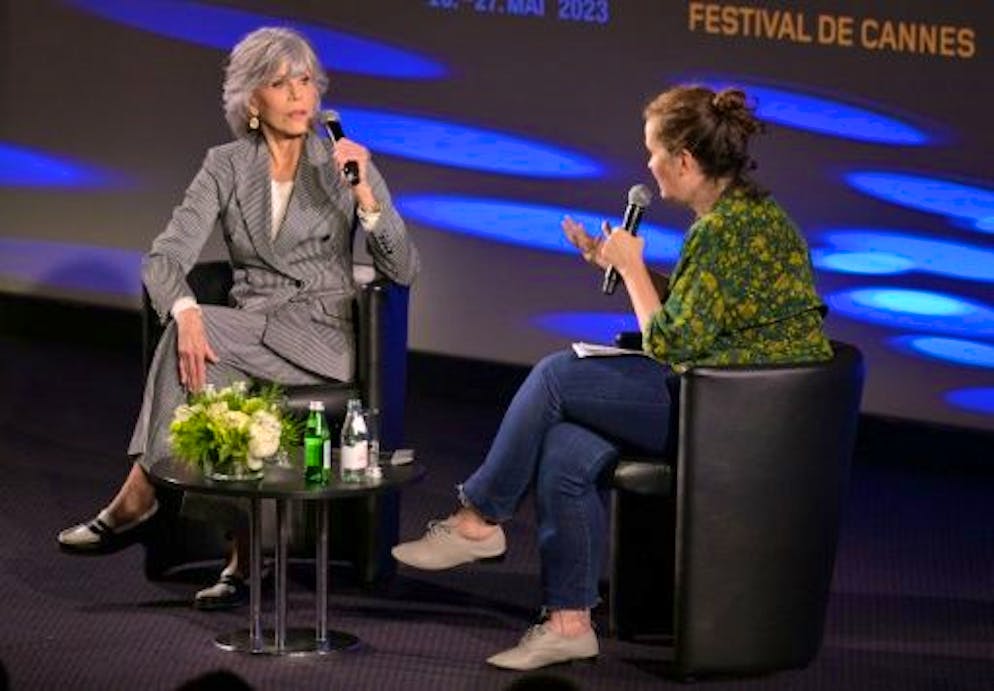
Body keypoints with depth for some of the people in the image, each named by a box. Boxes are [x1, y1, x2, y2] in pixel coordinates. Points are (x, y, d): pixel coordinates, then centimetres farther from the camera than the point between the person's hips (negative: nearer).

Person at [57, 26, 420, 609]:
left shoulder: (346, 165, 2)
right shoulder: (226, 168, 7)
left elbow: (403, 270, -4)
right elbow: (165, 258, -6)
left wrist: (365, 195, -20)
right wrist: (186, 312, -29)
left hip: (322, 336, -3)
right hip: (246, 331, 3)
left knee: (200, 353, -32)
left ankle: (138, 499, -22)